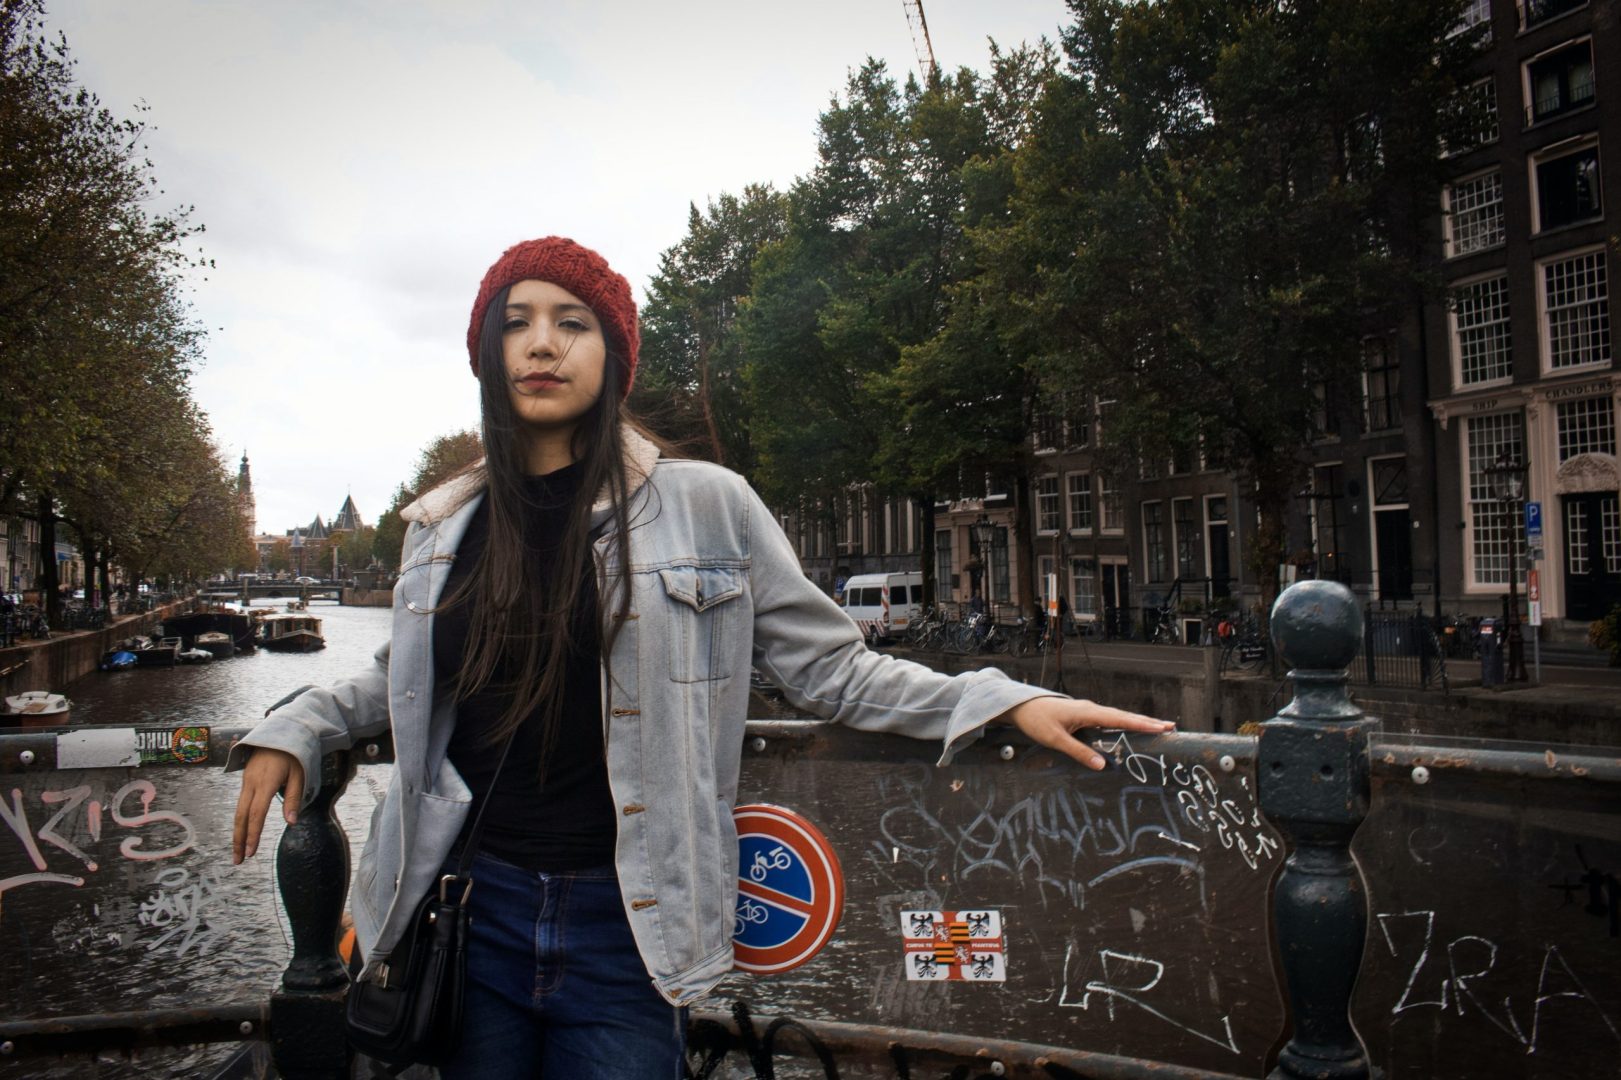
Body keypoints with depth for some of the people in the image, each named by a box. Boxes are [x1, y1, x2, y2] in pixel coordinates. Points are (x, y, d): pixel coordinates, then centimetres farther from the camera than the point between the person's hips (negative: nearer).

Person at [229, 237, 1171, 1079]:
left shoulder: (705, 505, -6)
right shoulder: (447, 527, 6)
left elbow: (829, 667, -3)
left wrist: (1003, 702, -12)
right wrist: (295, 730, 8)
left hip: (630, 933, -3)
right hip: (474, 910, 3)